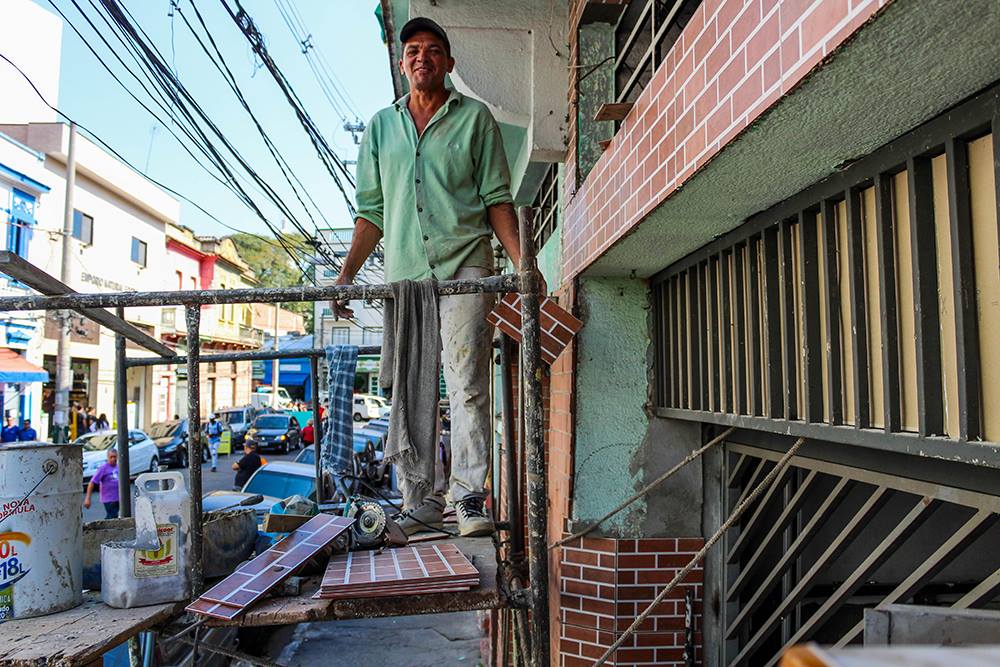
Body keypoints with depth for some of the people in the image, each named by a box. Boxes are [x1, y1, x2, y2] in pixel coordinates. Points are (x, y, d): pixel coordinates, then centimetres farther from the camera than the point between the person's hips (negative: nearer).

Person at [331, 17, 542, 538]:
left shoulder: (475, 117, 11)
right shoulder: (381, 126, 20)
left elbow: (497, 198, 5)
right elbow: (372, 211, 19)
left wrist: (521, 261, -7)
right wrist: (347, 273, 10)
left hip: (464, 266, -3)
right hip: (403, 272, 4)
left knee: (467, 385, -10)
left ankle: (469, 496, -4)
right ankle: (420, 501, 11)